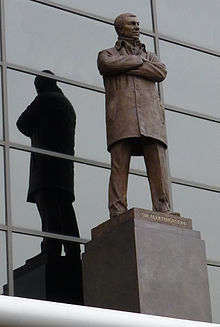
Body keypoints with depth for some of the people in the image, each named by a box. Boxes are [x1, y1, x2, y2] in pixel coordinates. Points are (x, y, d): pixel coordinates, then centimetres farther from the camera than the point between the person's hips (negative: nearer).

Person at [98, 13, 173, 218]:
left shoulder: (149, 56, 31)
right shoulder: (107, 54, 23)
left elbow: (161, 72, 8)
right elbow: (107, 64, -3)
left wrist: (127, 66, 4)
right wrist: (138, 60, 5)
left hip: (150, 116, 2)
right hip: (121, 117, -2)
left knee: (158, 166, -11)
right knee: (119, 167, -13)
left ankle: (164, 214, -18)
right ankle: (117, 215, -19)